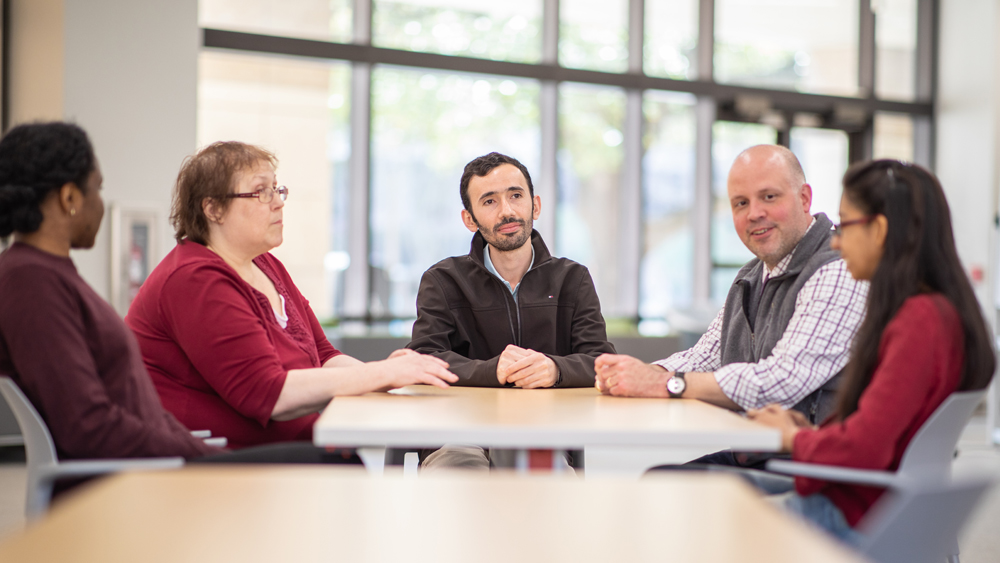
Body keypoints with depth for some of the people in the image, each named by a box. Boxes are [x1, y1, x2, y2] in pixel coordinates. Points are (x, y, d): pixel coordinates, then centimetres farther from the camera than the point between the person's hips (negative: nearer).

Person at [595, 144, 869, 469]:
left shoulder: (839, 272, -15)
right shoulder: (753, 277, 17)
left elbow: (785, 380, -24)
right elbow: (706, 356, 16)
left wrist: (666, 383, -21)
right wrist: (635, 374, -6)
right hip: (745, 459, 8)